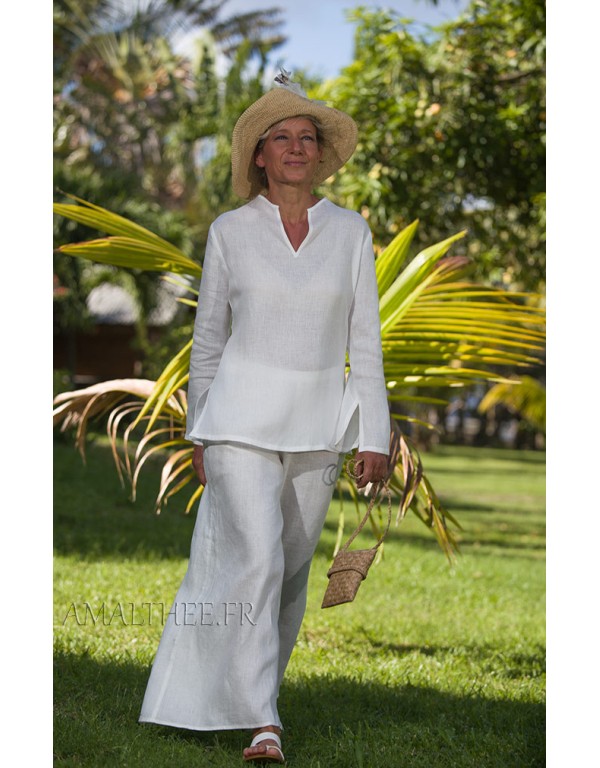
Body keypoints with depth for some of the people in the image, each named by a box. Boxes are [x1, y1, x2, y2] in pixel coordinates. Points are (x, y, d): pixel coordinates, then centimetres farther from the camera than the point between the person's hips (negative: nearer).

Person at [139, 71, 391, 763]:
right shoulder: (230, 232, 1)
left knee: (292, 565, 11)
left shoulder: (349, 232, 4)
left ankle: (248, 687, 32)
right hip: (241, 415, -2)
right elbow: (208, 337, 9)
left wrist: (374, 436, -1)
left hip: (320, 422, 2)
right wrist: (198, 432, 10)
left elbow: (365, 340, 4)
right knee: (255, 559, -16)